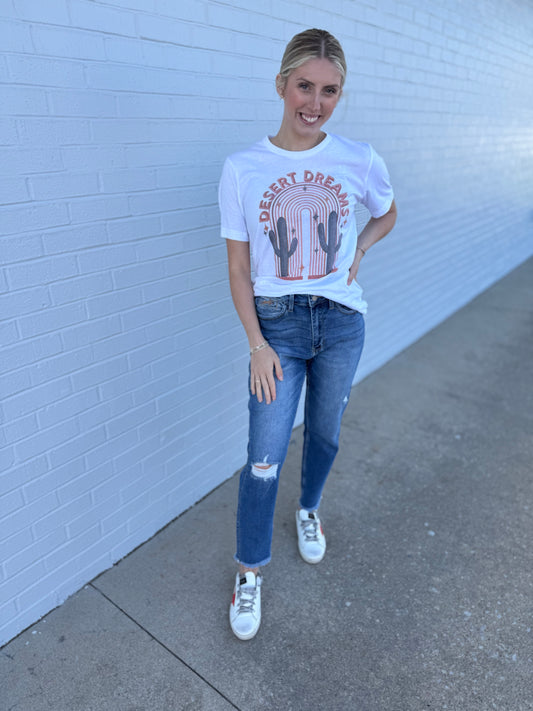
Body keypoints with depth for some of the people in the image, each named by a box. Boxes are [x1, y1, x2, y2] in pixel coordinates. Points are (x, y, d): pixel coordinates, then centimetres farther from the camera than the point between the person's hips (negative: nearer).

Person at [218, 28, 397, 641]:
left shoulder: (360, 162, -2)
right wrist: (257, 344, -10)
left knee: (325, 434, 18)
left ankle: (309, 510, 49)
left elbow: (386, 215, 20)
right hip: (277, 325, -2)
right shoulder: (242, 169, -6)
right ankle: (249, 573, 22)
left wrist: (357, 252, 1)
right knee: (264, 457, -2)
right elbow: (238, 269, -4)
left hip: (341, 321, 2)